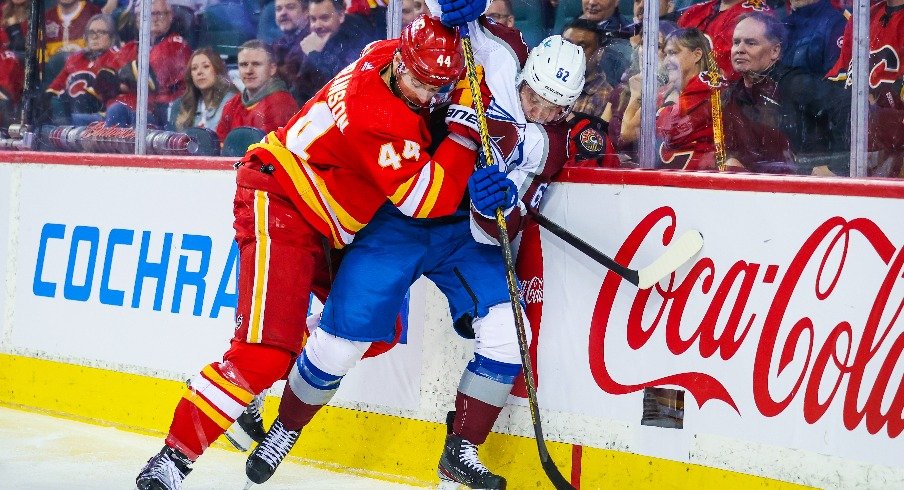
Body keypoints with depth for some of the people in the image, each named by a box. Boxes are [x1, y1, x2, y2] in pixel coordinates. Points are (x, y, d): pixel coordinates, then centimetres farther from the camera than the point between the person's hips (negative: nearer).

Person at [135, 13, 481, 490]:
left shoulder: (389, 54, -5)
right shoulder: (378, 118, -30)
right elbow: (430, 201, -29)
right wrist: (465, 131, -29)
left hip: (327, 224, 11)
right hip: (277, 204, -11)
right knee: (268, 348, -20)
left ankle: (250, 388, 20)